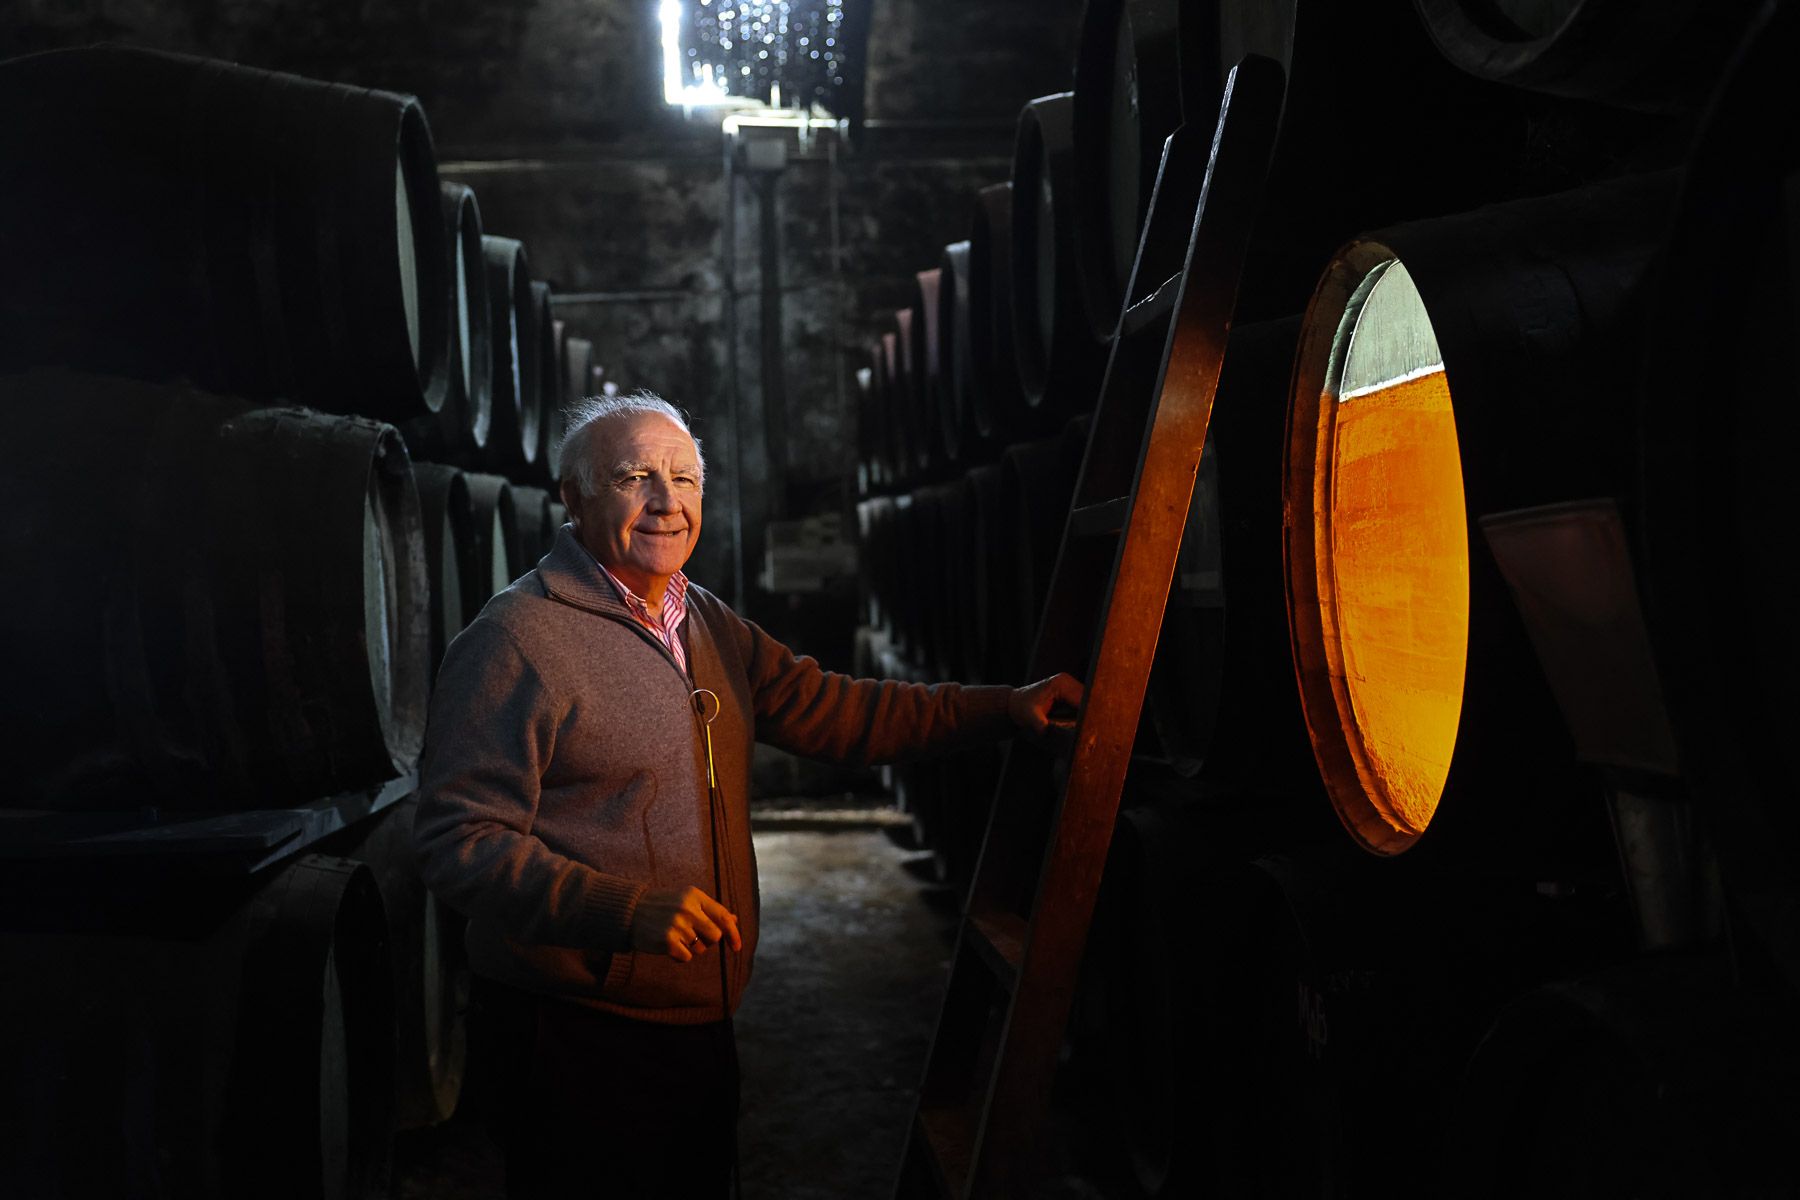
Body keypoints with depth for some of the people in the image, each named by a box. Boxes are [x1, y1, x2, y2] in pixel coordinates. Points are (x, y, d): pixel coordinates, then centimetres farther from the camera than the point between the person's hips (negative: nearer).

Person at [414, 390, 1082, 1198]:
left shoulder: (708, 626, 12)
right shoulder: (515, 640, -15)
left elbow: (830, 711, 16)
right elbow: (458, 843, -20)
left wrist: (1006, 709, 10)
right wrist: (629, 910, -30)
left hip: (702, 1018, 8)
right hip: (580, 1033, -8)